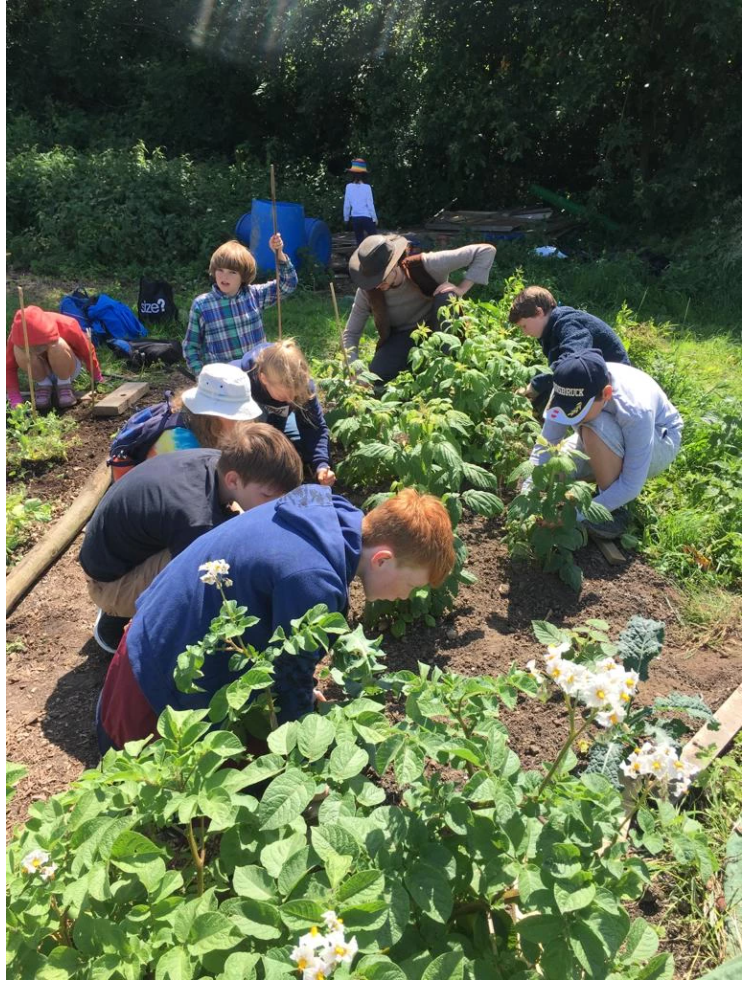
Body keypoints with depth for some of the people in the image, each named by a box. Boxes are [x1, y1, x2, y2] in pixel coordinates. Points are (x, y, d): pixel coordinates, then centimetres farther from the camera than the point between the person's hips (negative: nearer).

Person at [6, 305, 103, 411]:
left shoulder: (66, 327, -33)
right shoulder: (17, 334, -28)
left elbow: (88, 351, -16)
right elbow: (9, 368, -21)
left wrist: (98, 379, -5)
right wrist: (15, 401, -32)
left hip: (67, 369, -2)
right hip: (42, 371, 2)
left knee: (58, 346, -36)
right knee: (19, 351, -31)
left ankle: (65, 385, -10)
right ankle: (43, 385, -5)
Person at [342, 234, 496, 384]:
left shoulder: (425, 266, -27)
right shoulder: (368, 291, -19)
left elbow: (486, 251, -24)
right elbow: (350, 333, -9)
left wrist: (461, 289, -30)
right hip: (402, 337, 2)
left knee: (446, 297, -31)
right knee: (377, 376, -25)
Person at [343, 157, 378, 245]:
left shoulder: (349, 187, -3)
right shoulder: (366, 187, -10)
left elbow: (346, 205, 1)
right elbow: (370, 204, -7)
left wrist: (346, 217, 14)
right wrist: (375, 218, 4)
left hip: (355, 218, 3)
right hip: (367, 217, -3)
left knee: (359, 242, 10)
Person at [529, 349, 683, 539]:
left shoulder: (636, 411, -40)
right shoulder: (570, 391, -28)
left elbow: (632, 486, -34)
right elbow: (545, 443, -21)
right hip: (607, 443, 5)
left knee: (594, 429, -36)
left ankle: (615, 508, -16)